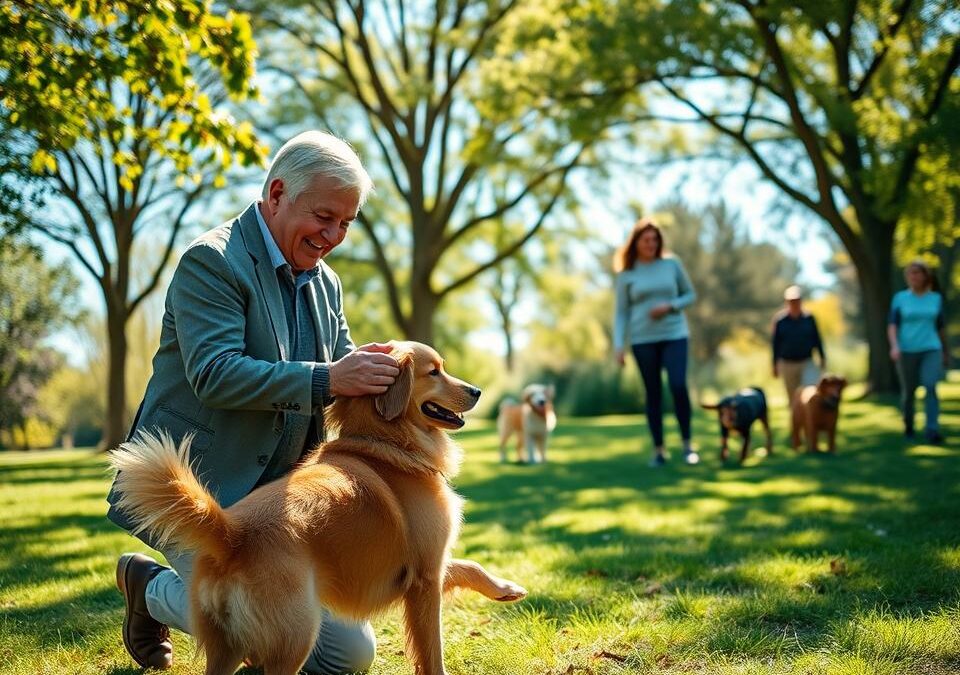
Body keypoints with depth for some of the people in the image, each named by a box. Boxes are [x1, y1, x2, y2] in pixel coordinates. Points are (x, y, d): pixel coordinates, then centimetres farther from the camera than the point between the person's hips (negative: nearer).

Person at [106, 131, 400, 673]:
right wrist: (326, 380, -32)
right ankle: (150, 586, 12)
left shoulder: (327, 283, 12)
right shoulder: (212, 261, -12)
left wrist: (368, 370, -10)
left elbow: (341, 379, 14)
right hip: (202, 487, -7)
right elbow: (214, 375, -24)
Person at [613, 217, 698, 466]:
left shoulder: (672, 264, 3)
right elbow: (621, 312, 3)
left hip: (674, 335, 0)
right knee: (653, 393, 4)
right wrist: (618, 345, -5)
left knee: (678, 386, -15)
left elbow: (690, 295, 10)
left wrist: (670, 306, -10)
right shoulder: (627, 273, 2)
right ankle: (658, 450, 12)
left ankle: (687, 445, -2)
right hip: (643, 340, 0)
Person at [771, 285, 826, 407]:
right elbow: (775, 343, 3)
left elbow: (817, 339, 8)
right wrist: (775, 365, 4)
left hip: (807, 363, 0)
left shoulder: (809, 318, -1)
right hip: (787, 364, 0)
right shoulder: (780, 319, -3)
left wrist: (822, 358, 7)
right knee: (793, 397, 7)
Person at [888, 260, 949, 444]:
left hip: (931, 349, 0)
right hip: (907, 350, 0)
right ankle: (908, 424, 31)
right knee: (908, 391, 7)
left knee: (931, 387, -17)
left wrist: (946, 352, 19)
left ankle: (932, 431, -20)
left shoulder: (936, 298, 7)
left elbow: (941, 326, 15)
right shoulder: (900, 298, 2)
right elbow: (892, 325, -4)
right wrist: (894, 346, -20)